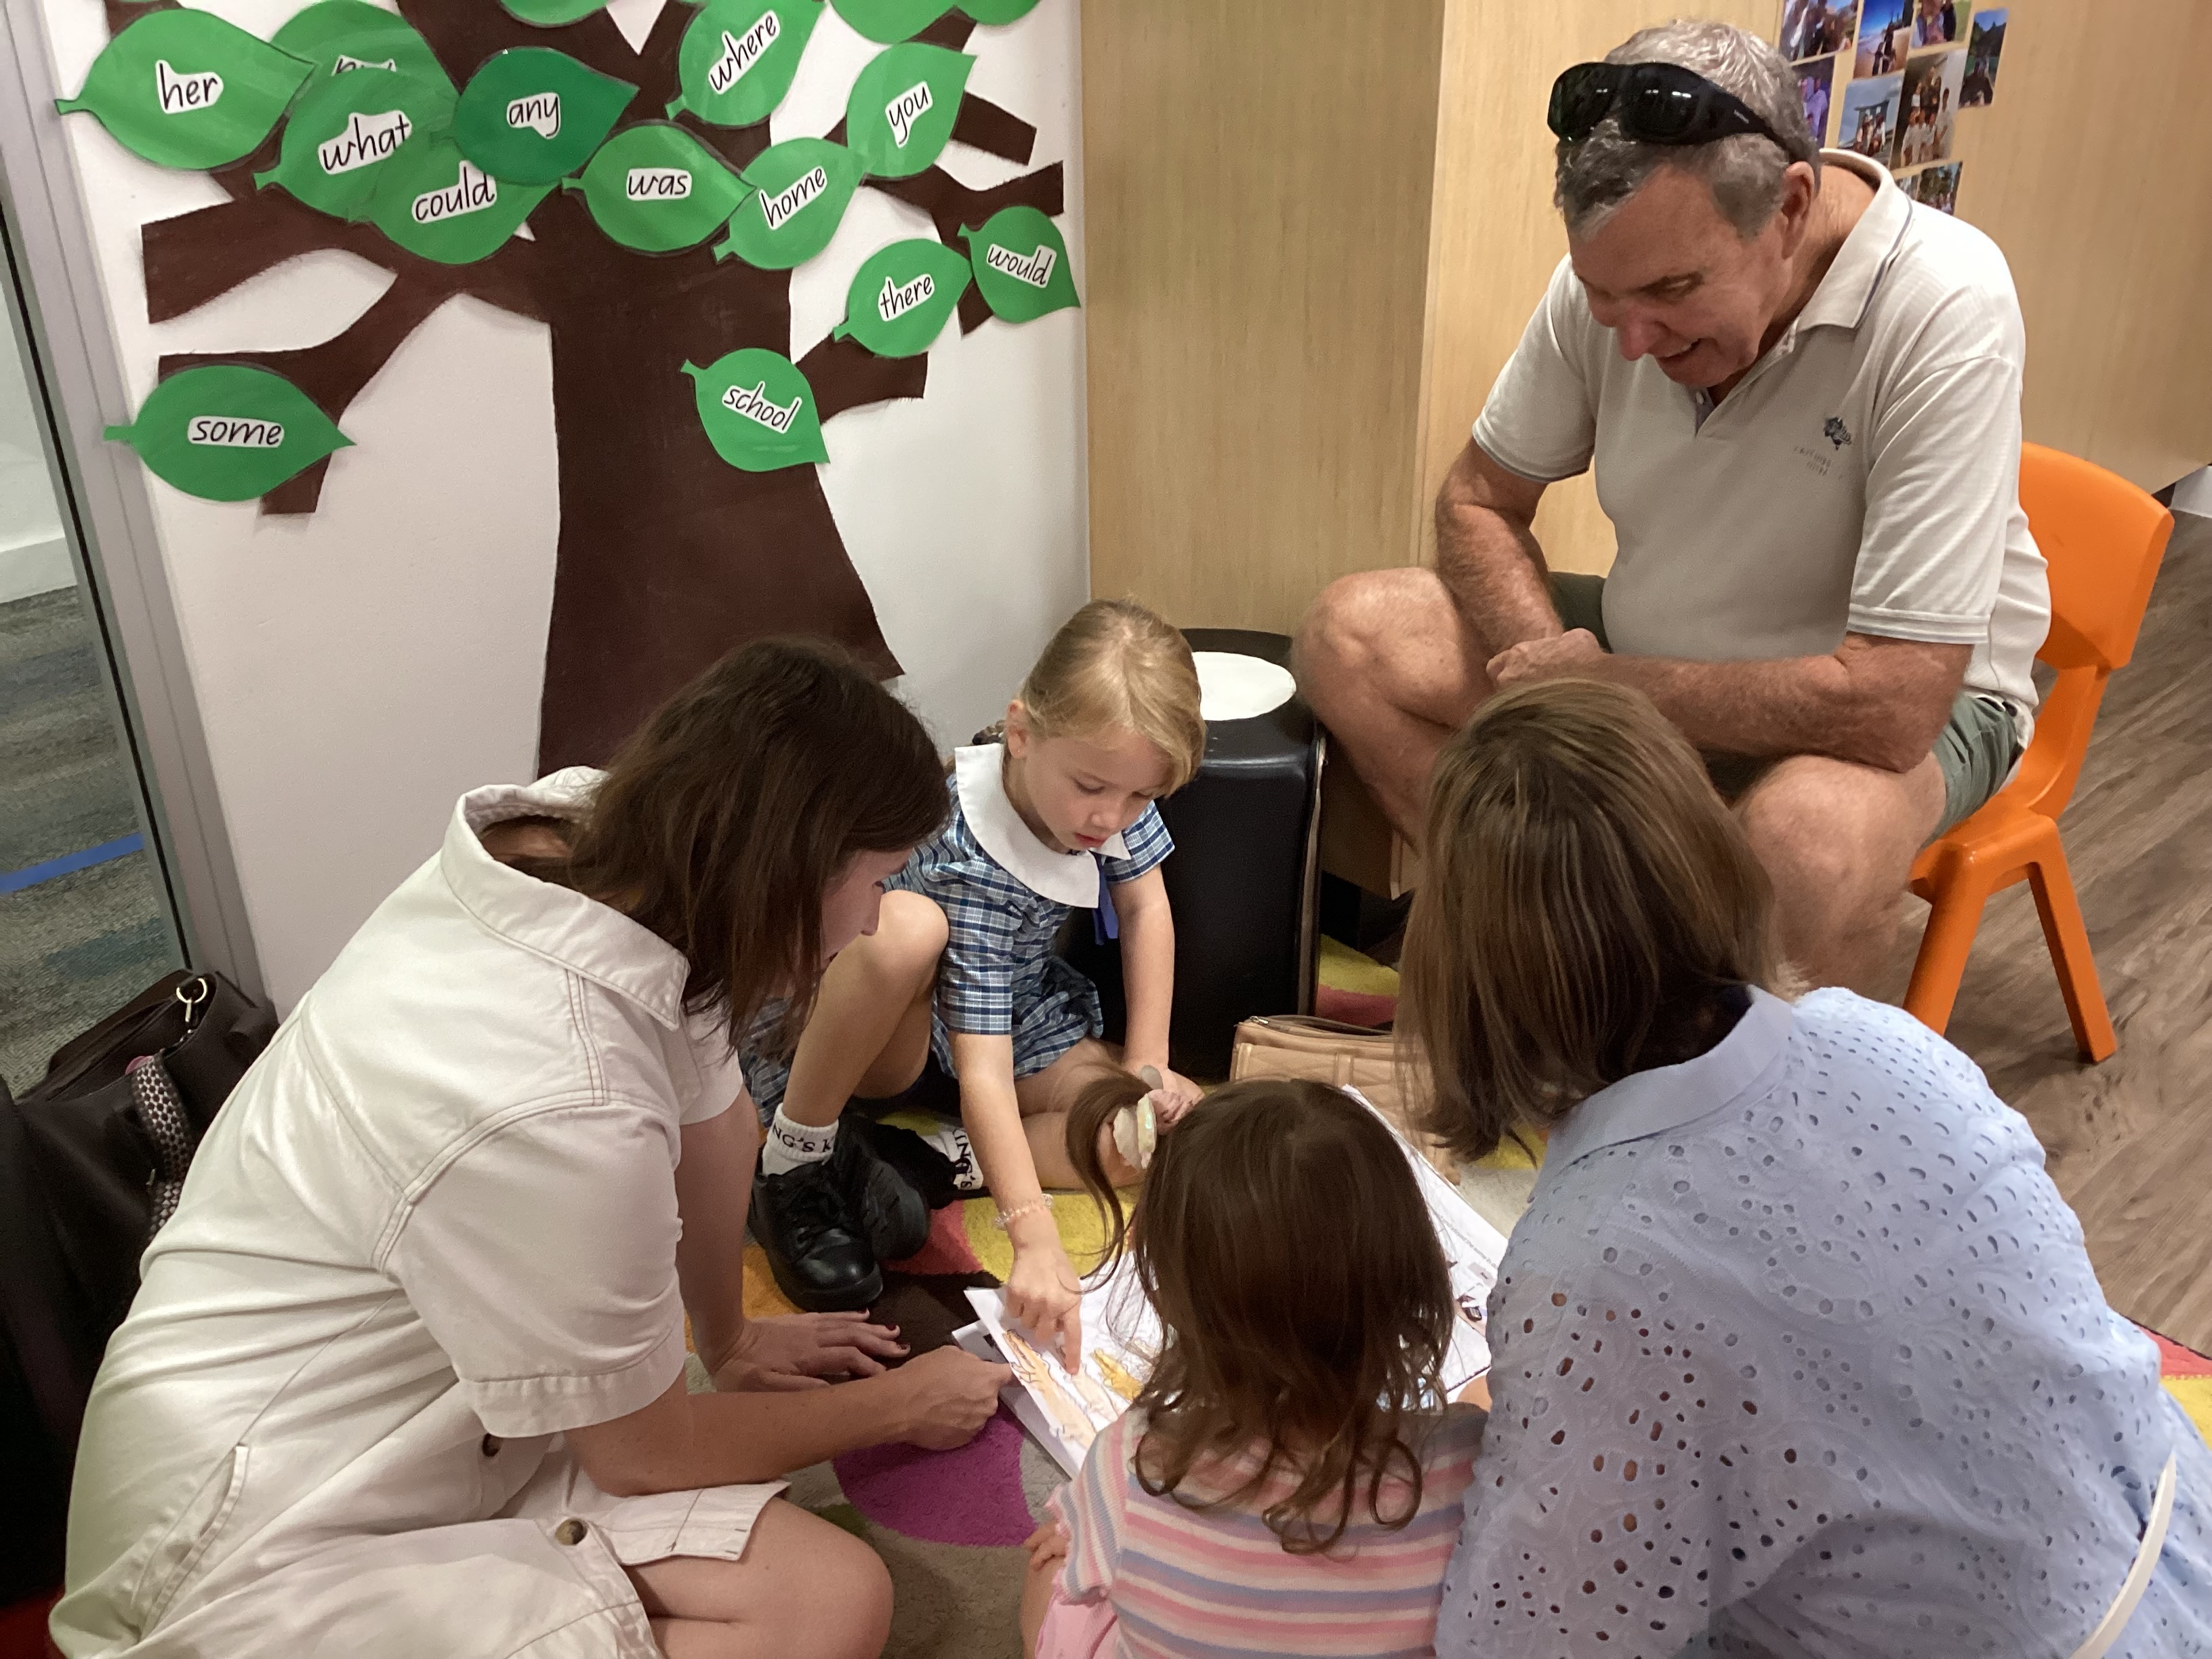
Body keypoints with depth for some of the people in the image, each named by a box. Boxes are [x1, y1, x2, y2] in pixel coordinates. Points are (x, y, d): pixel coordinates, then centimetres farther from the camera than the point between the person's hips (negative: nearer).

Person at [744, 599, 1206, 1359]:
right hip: (862, 1035, -6)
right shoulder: (970, 856, -35)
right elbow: (983, 1072, -40)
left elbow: (1146, 908, -1)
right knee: (906, 925, -42)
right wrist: (1036, 1238, -48)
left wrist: (1147, 1064, -10)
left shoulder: (1111, 784, -17)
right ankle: (796, 1157, -22)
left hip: (1015, 1011, 6)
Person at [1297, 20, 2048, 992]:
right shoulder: (1617, 270, -14)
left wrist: (1594, 682, -24)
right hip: (1650, 649, 5)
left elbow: (1889, 708, -33)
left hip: (1909, 697, -5)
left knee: (1812, 840, -40)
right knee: (1348, 635, -10)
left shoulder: (1943, 310, -29)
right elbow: (1479, 502, 0)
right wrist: (1554, 670, -19)